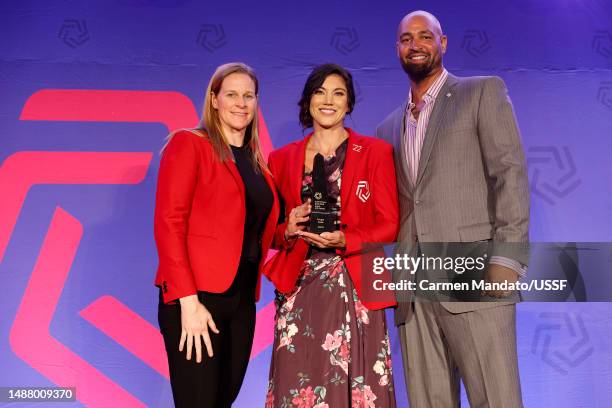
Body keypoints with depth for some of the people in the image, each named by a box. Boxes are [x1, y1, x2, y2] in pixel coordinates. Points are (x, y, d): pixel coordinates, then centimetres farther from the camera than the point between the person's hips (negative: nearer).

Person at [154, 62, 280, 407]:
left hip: (242, 300, 7)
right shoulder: (189, 144, -4)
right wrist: (189, 300, -19)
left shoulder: (257, 161, 15)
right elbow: (168, 225, -12)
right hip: (196, 298, -6)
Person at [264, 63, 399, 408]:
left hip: (354, 289, -1)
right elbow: (270, 229, 12)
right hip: (298, 291, 2)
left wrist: (343, 240, -15)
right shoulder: (282, 158, 11)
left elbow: (389, 225, 0)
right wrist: (288, 229, -9)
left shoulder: (376, 152, 5)